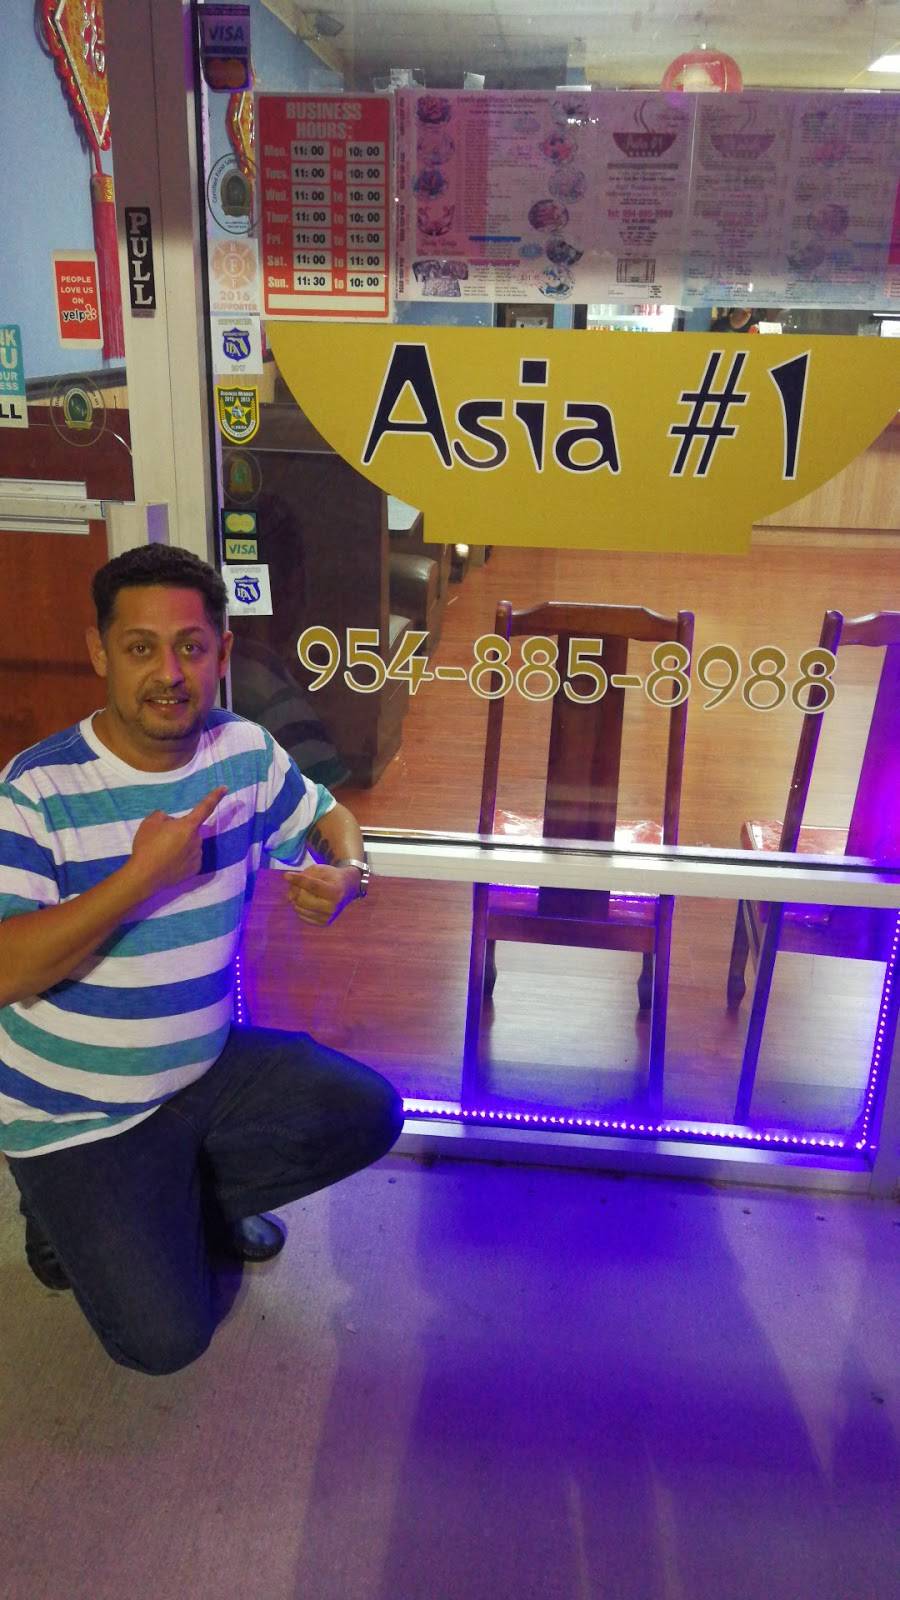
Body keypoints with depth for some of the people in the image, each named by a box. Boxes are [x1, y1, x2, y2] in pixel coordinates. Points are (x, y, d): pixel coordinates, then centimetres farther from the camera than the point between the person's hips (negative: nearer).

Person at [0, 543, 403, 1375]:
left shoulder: (244, 750, -6)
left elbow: (327, 816, 11)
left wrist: (345, 872, -13)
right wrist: (144, 874, -33)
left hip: (210, 1066, 6)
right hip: (81, 1116, -5)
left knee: (370, 1112, -3)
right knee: (164, 1338, -10)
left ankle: (190, 1200, 13)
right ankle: (75, 1218, 19)